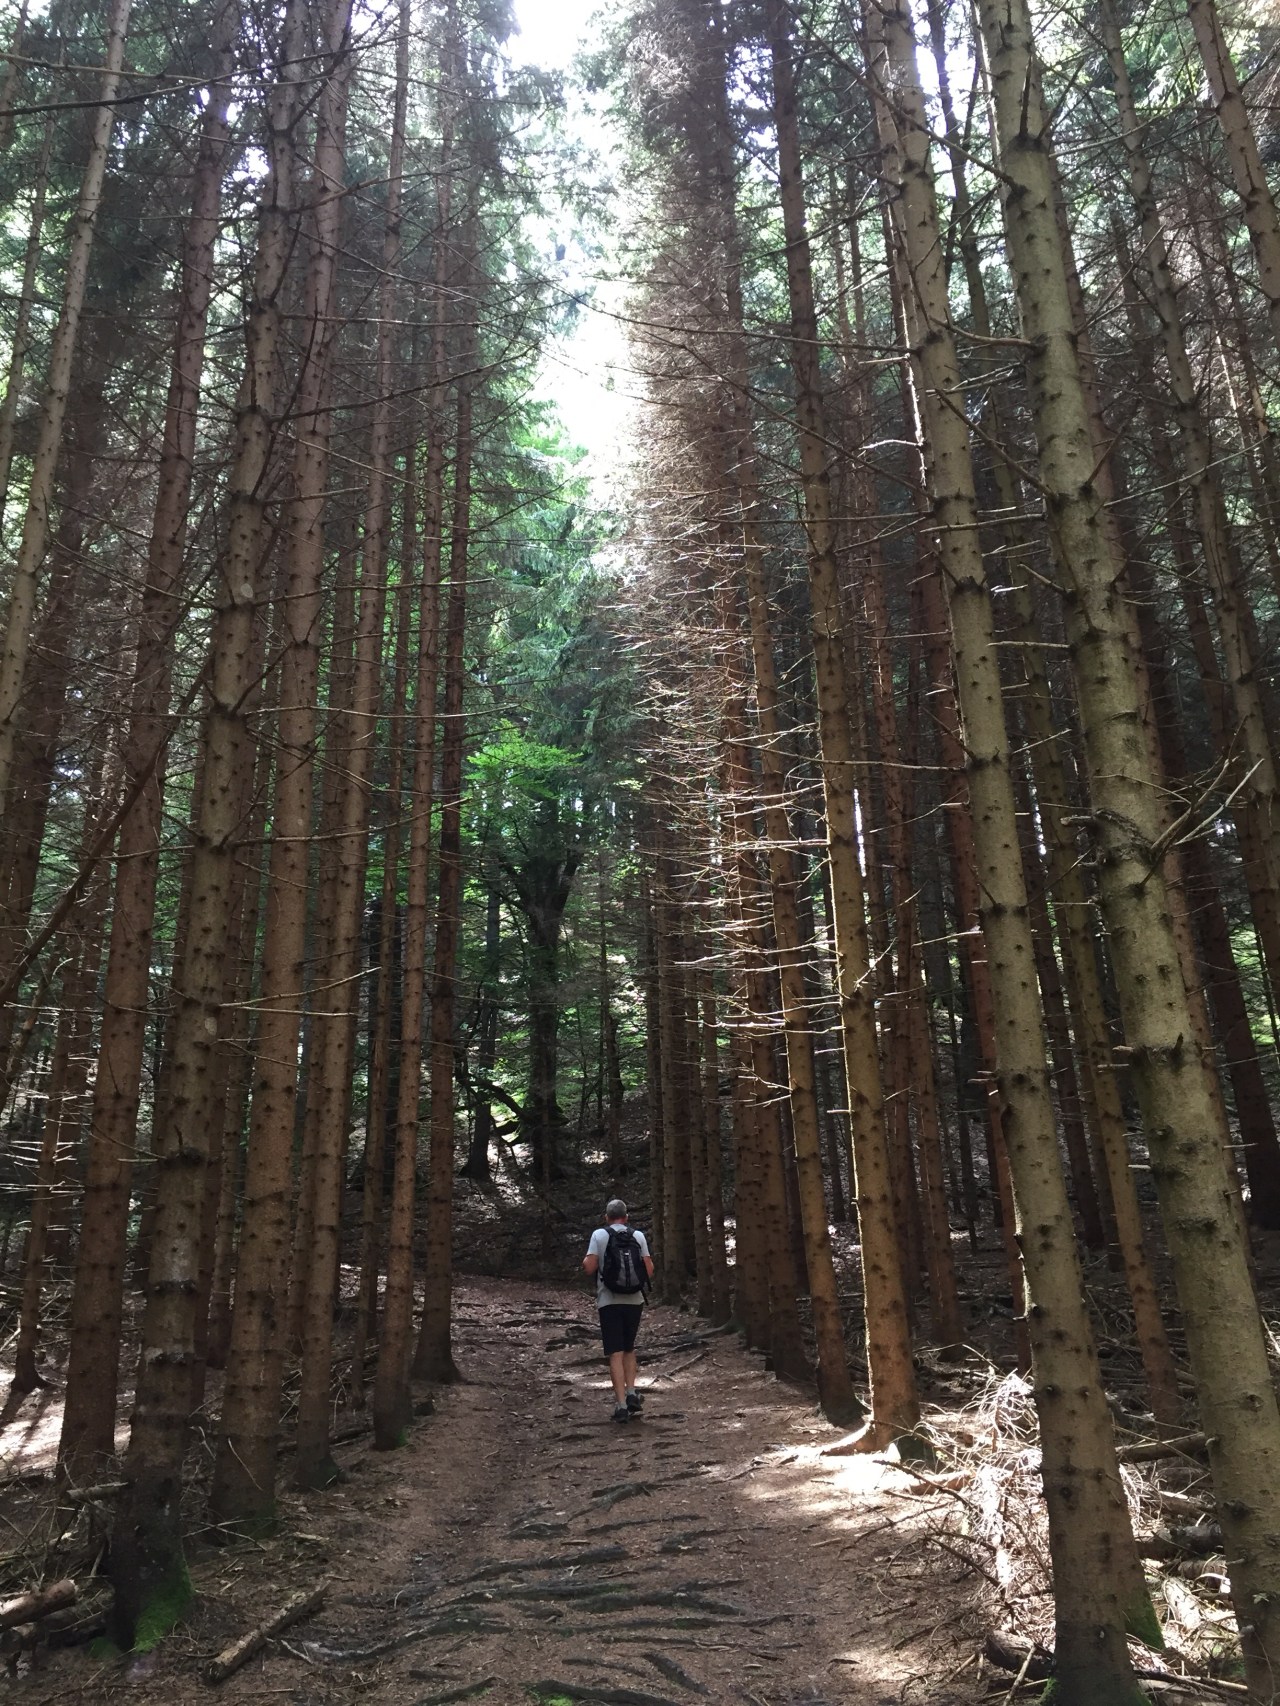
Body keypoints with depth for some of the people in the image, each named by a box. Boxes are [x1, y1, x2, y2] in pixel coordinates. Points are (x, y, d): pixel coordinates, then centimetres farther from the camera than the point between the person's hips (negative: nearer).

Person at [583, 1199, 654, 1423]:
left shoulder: (599, 1235, -4)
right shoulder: (638, 1236, 3)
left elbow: (589, 1268, -10)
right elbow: (649, 1271, 2)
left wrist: (585, 1261, 12)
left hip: (609, 1302, -2)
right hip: (634, 1300, 2)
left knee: (616, 1354, 1)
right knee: (629, 1349, 20)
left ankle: (621, 1405, -5)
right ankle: (631, 1393, 7)